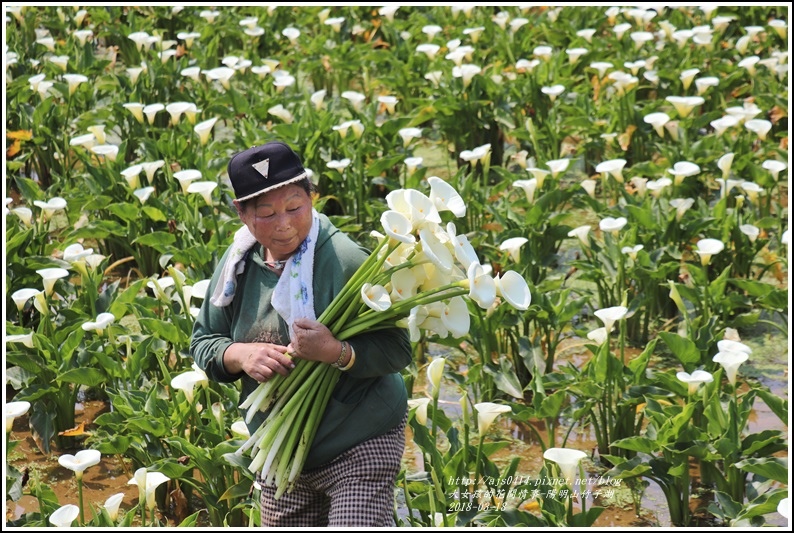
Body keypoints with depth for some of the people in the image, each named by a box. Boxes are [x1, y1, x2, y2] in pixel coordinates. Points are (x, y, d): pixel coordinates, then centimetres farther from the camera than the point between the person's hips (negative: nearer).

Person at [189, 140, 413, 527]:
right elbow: (203, 342, 8)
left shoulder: (345, 260, -18)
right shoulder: (239, 263, 0)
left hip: (358, 449, -6)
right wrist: (241, 355, -13)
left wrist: (336, 353, -35)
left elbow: (397, 351, -17)